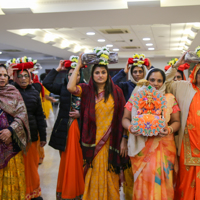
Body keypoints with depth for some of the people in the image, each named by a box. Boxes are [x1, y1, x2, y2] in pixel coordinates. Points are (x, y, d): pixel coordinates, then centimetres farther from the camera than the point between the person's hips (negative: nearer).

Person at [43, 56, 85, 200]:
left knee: (78, 161, 4)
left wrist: (80, 114, -13)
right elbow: (47, 83, -8)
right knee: (66, 161, 8)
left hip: (80, 129, -1)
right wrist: (58, 69, -2)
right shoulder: (63, 88, 6)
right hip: (65, 130, 2)